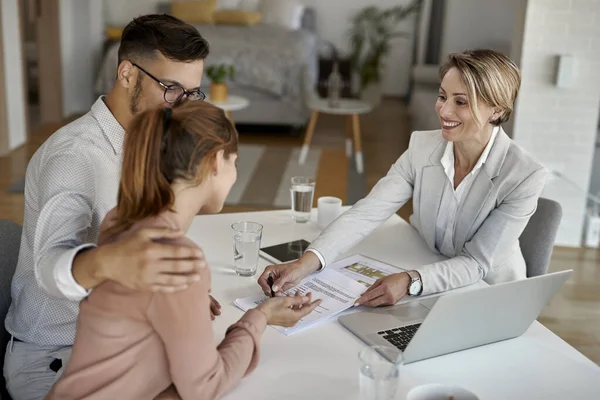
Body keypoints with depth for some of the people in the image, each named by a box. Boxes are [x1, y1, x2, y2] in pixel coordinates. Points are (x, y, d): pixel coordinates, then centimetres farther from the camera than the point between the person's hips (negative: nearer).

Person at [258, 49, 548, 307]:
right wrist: (306, 263, -32)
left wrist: (410, 281, -38)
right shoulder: (423, 148, -10)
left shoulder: (525, 176, -20)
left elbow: (476, 263, -20)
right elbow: (366, 213, -18)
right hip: (428, 288, 4)